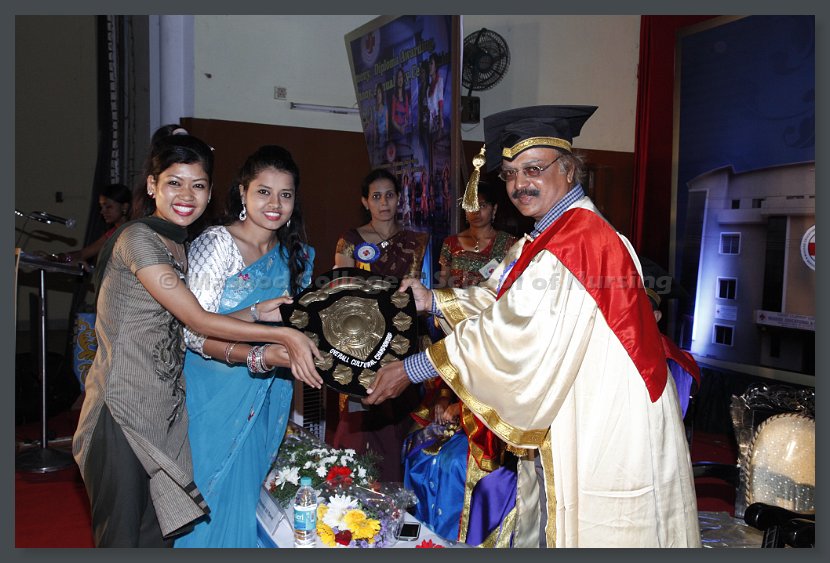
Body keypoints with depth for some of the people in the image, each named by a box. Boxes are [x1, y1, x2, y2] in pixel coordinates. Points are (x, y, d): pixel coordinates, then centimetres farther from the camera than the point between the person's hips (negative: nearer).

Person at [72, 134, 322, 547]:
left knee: (159, 535, 14)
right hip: (123, 413, -8)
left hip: (165, 413, 8)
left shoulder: (179, 247, 13)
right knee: (122, 538, 4)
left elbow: (184, 327, 6)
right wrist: (282, 335, -19)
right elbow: (198, 321, -18)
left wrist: (257, 313, -2)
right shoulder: (138, 239, -14)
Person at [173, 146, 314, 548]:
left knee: (244, 499, 13)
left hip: (264, 403, 5)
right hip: (214, 398, -5)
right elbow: (194, 331, -19)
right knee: (206, 500, 5)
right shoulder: (216, 243, -12)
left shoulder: (297, 256, 6)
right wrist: (256, 356, -32)